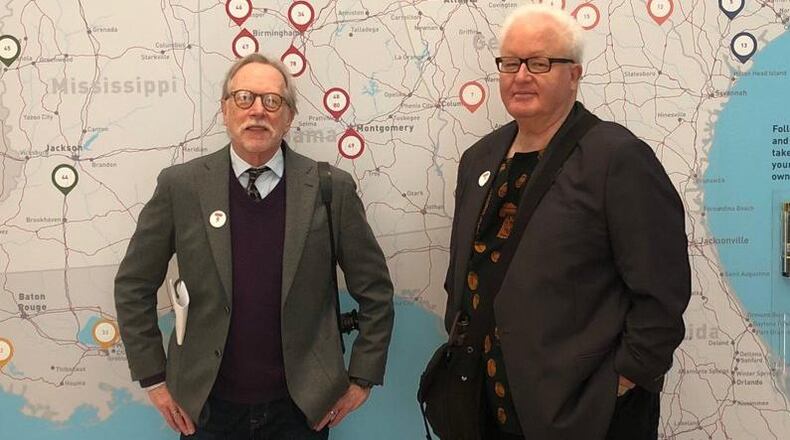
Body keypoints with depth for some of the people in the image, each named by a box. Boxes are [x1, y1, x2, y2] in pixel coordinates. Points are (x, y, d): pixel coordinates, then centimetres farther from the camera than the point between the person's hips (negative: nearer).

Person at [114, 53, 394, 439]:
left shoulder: (332, 188, -6)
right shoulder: (181, 186, -5)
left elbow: (374, 291, 1)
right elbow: (133, 285, 3)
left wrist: (362, 378, 0)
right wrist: (153, 377, 1)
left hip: (302, 406, 0)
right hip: (208, 406, 1)